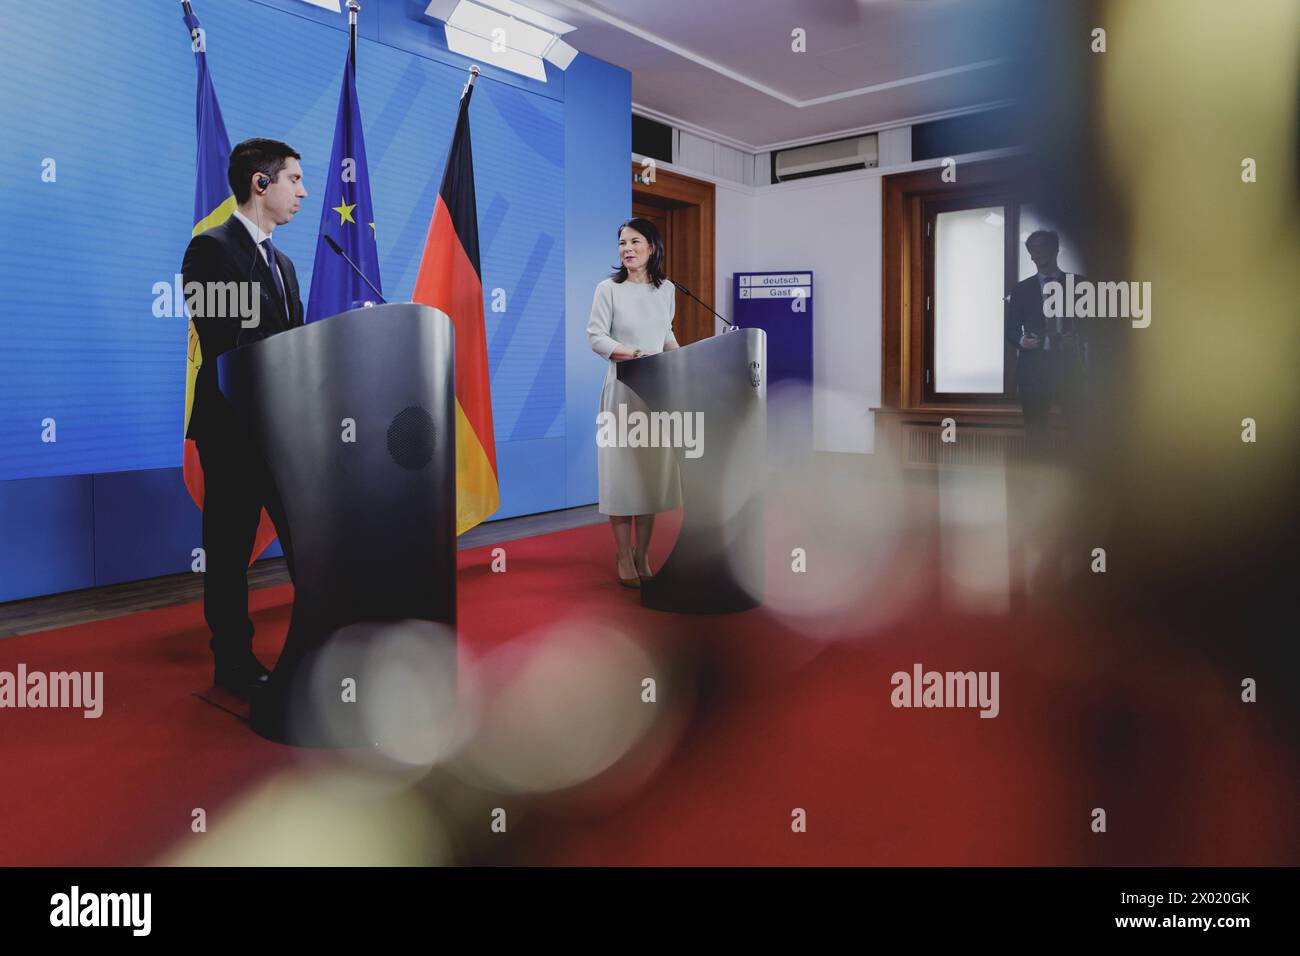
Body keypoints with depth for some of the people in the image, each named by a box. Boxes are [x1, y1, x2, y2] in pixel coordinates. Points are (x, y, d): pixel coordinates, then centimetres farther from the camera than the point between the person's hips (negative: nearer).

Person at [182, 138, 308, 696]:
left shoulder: (282, 264, 17)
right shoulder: (211, 249, -9)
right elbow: (227, 348, -18)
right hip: (235, 427, -8)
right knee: (231, 548, 4)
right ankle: (234, 664, 17)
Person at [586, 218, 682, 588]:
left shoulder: (666, 289, 10)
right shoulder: (608, 289, -3)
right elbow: (595, 336, -9)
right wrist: (634, 354, -21)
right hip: (622, 390, -4)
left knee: (652, 470, 5)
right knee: (622, 470, -2)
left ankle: (642, 554, 15)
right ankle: (623, 555, 11)